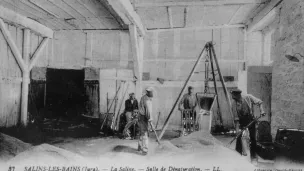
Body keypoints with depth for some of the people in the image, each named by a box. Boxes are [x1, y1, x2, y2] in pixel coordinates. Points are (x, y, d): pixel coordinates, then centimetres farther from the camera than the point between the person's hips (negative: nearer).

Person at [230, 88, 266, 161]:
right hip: (241, 120, 0)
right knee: (239, 135, -4)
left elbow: (259, 102, -6)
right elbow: (236, 118, -15)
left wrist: (261, 110, -22)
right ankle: (238, 153, 12)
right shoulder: (234, 104, -16)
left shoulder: (248, 97, -18)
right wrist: (237, 128, -19)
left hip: (250, 119, 0)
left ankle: (253, 155, 19)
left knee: (252, 137, 3)